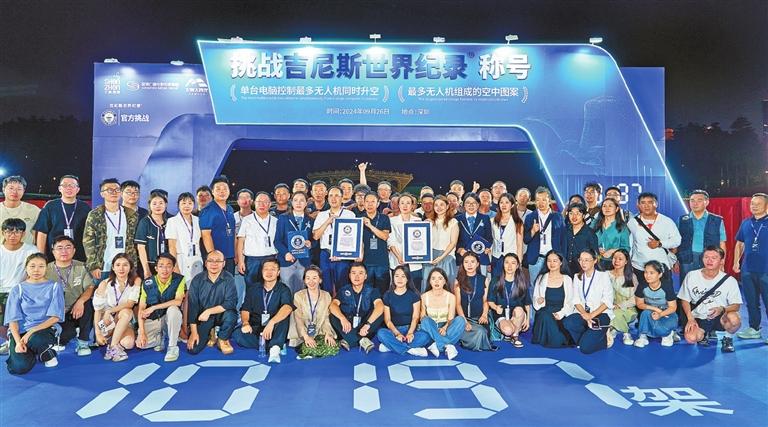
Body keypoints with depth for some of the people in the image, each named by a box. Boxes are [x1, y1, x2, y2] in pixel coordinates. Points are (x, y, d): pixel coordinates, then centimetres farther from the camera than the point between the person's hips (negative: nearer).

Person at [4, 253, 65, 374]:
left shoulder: (54, 287, 3)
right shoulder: (18, 289, 7)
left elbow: (55, 317, -5)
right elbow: (13, 319, 0)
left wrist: (32, 331, -17)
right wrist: (18, 341, -16)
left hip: (44, 329, -1)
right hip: (20, 331, 1)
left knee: (35, 339, -38)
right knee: (19, 368, -24)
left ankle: (47, 353, -3)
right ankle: (31, 351, 11)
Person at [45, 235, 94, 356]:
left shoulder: (80, 267, 4)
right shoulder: (47, 270, -1)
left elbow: (90, 287, -6)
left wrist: (80, 301, -25)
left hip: (78, 311, 2)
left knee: (88, 303, -33)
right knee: (68, 334, -31)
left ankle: (83, 342, -11)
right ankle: (60, 338, 13)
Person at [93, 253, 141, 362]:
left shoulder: (136, 281, -9)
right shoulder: (105, 284, -10)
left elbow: (130, 303, -17)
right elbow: (97, 310, -9)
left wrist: (109, 311, -29)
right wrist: (97, 334, -17)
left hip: (124, 322, 0)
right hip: (105, 322, 1)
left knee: (128, 343, -32)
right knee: (127, 312, -30)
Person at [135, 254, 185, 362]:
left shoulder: (179, 280, -13)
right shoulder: (147, 283, -8)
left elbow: (178, 301, -26)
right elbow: (141, 309, -6)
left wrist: (153, 307, -26)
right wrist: (141, 332, -16)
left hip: (170, 318, -1)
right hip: (152, 320, 2)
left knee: (173, 309, -35)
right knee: (141, 343, -24)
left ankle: (173, 346, -18)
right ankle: (160, 338, 13)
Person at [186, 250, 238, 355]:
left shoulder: (228, 279, -12)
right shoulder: (197, 280, -7)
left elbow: (231, 302, -21)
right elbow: (192, 306, -7)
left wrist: (209, 311, -29)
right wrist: (194, 332, -11)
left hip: (220, 315, -1)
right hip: (203, 319, 1)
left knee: (230, 314, -35)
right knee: (193, 349, -14)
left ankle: (223, 340, -3)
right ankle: (210, 334, 20)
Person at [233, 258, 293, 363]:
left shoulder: (283, 289, -3)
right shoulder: (253, 288, 10)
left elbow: (287, 308, -24)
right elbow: (245, 310, 4)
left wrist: (271, 322, -41)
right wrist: (245, 323, -21)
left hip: (275, 331, -2)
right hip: (255, 329, 3)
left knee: (284, 315, -31)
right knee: (238, 334, -28)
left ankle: (275, 347, -43)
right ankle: (274, 346, -27)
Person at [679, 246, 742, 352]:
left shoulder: (730, 280, -7)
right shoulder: (691, 276, -4)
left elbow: (736, 305, -4)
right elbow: (685, 300, 5)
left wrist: (722, 309, -26)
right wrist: (690, 318, -8)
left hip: (720, 318, -1)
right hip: (699, 318, 1)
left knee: (734, 319, -36)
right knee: (690, 338, -28)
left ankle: (728, 338, 1)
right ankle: (707, 333, 12)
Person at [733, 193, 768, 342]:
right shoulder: (746, 223, 10)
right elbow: (739, 244, 18)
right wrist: (736, 262, 8)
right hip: (747, 270, 5)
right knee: (751, 302, 13)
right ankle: (754, 329, 25)